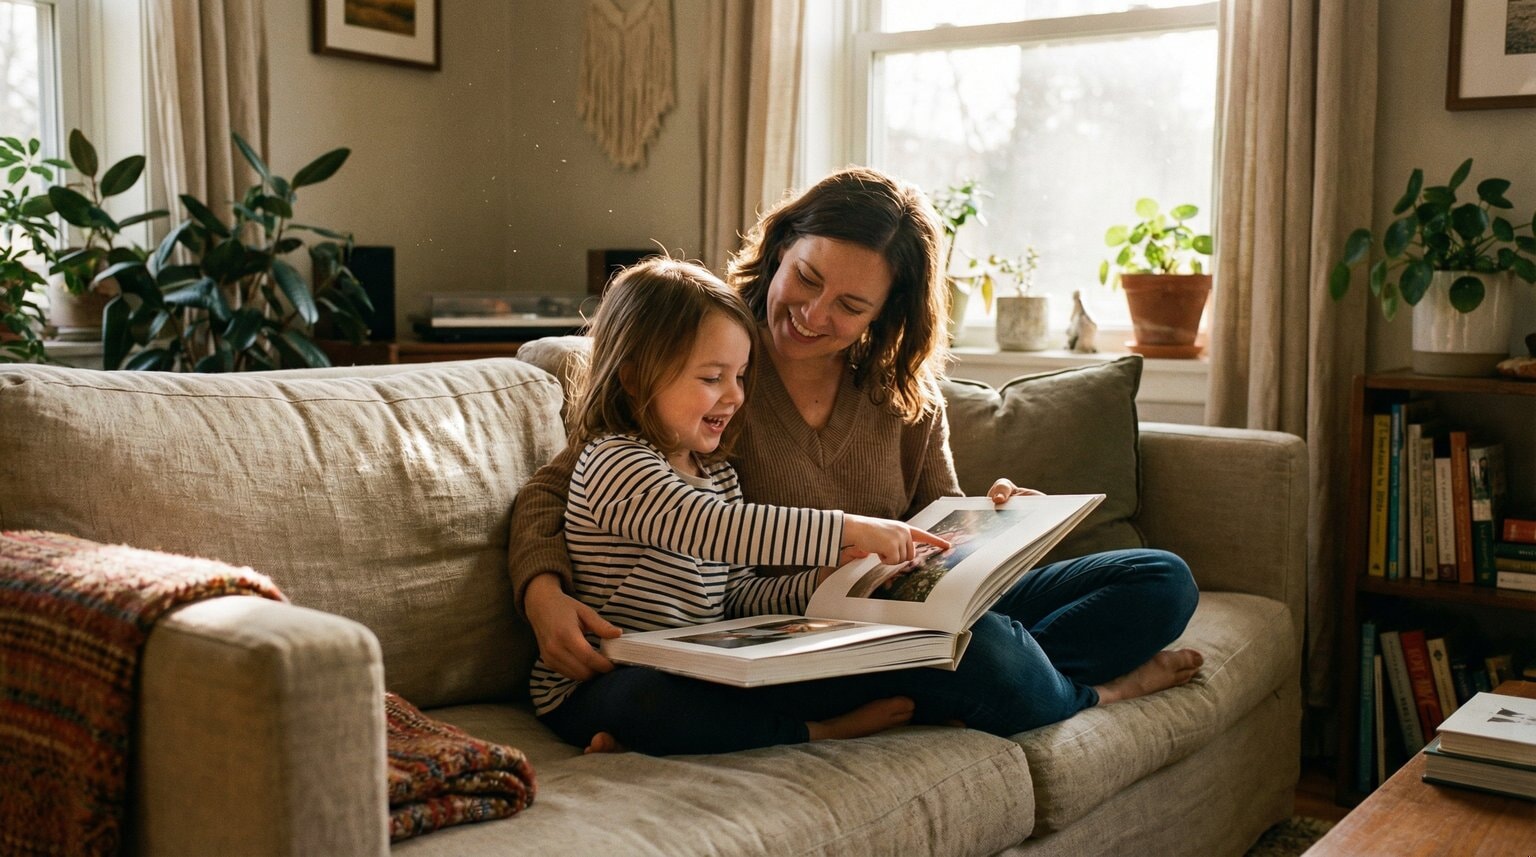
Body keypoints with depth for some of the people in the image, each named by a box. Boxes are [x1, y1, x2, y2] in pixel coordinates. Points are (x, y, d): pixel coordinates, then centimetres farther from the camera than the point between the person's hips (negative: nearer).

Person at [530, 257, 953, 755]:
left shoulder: (717, 475, 14)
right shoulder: (614, 463, -15)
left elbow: (739, 595, 14)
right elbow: (718, 529, -30)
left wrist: (822, 581, -4)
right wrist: (848, 530, -31)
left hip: (689, 679, 8)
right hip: (590, 690, -8)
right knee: (653, 697, -41)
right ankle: (818, 732, -21)